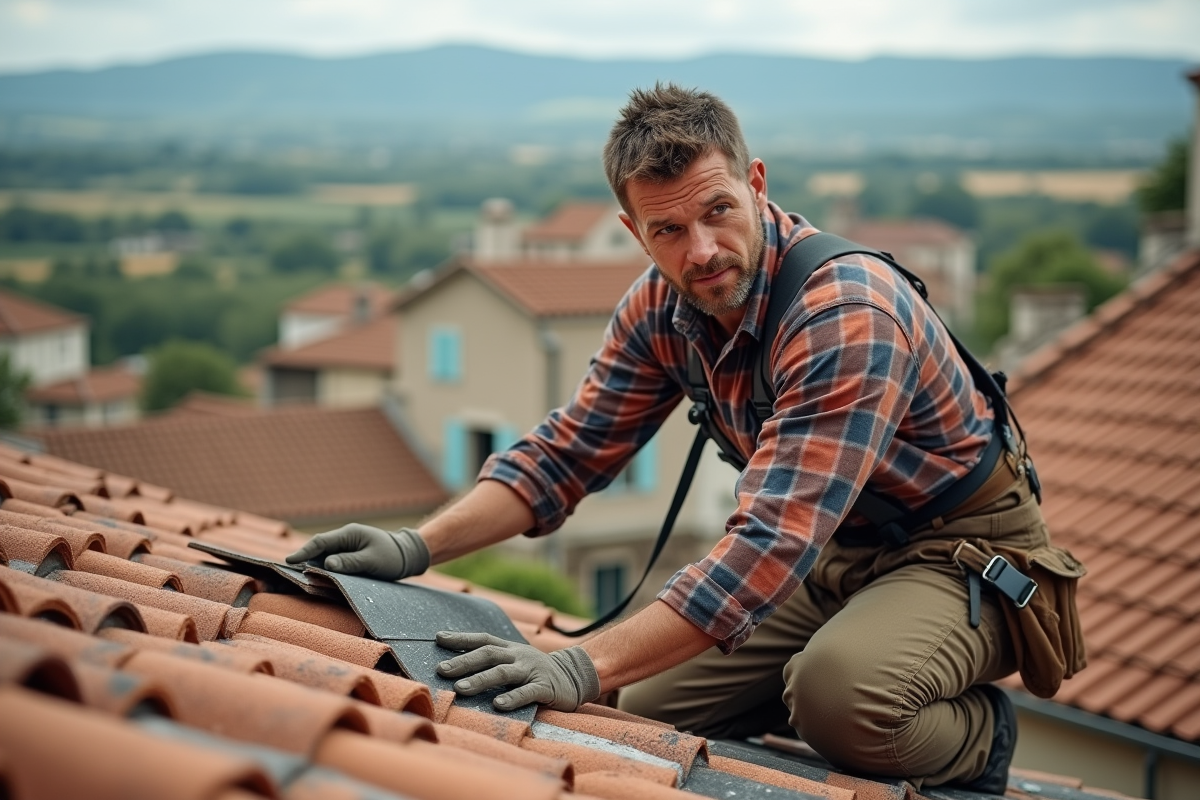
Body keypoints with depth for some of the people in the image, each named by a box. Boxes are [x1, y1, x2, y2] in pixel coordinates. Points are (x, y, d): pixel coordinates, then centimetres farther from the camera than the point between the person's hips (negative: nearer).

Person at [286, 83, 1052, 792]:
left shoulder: (848, 313, -33)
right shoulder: (662, 307, -8)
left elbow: (774, 538, -40)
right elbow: (567, 449, -2)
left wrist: (588, 667, -46)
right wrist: (417, 547, -17)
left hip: (964, 550, -7)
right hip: (832, 552, 7)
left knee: (841, 697, -35)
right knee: (653, 703, -1)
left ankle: (979, 732, -3)